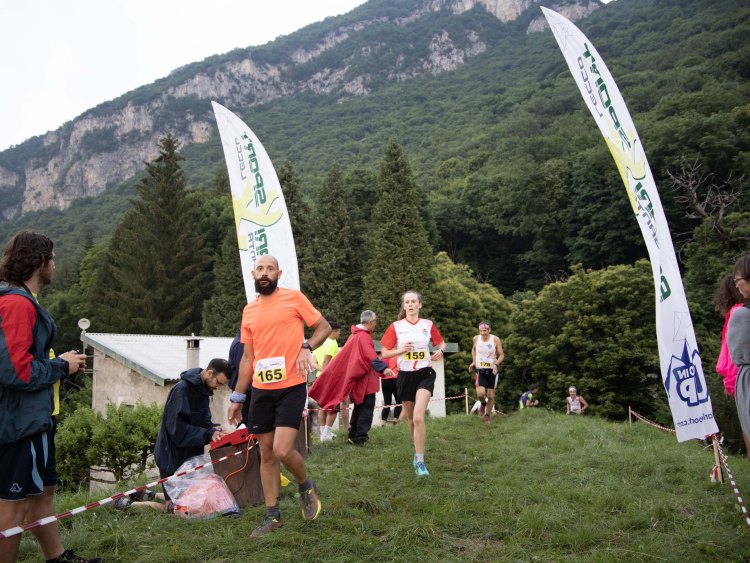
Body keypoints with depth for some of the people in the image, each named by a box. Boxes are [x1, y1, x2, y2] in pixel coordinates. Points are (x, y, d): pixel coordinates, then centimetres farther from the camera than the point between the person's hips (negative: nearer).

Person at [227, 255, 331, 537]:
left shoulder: (294, 297, -3)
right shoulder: (249, 311, 12)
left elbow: (324, 327, 2)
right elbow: (247, 358, 16)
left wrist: (306, 347, -18)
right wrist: (237, 397, 14)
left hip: (291, 388, -5)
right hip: (261, 391, 5)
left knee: (282, 451, -14)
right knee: (266, 453, 9)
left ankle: (306, 486, 18)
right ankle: (273, 515, 21)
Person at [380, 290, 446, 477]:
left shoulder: (428, 324, 2)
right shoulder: (396, 326, 0)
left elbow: (441, 343, 16)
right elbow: (384, 353, 1)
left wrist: (440, 351, -7)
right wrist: (401, 350, -17)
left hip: (425, 374, -2)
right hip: (405, 375, 2)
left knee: (418, 417, -20)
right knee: (411, 419, 14)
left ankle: (419, 461, -13)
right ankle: (418, 451, 37)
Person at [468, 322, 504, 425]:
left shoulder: (495, 340, -10)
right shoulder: (476, 339, -2)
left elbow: (501, 355, -3)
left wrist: (496, 363, -20)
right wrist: (474, 361, 9)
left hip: (492, 371, 0)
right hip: (480, 370, 1)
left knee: (491, 396, 4)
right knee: (480, 394, -18)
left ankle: (487, 416, 24)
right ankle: (483, 403, 18)